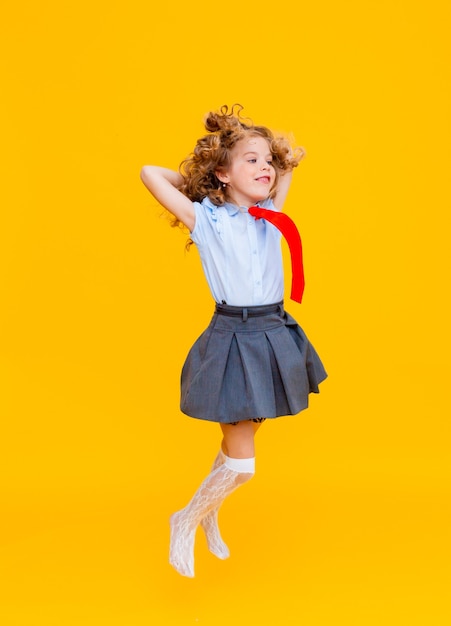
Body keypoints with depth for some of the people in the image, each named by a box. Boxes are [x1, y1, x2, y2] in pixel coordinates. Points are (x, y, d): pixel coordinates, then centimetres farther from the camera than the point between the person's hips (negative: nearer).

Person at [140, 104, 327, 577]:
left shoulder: (271, 213, 6)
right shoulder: (205, 219, -7)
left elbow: (290, 161, 19)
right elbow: (149, 174, -10)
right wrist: (193, 180, 3)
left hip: (273, 334, 6)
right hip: (232, 339, -6)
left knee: (237, 446, 20)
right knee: (241, 465, -4)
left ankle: (210, 514, 45)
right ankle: (185, 523, 21)